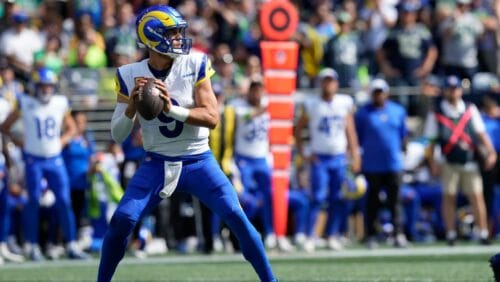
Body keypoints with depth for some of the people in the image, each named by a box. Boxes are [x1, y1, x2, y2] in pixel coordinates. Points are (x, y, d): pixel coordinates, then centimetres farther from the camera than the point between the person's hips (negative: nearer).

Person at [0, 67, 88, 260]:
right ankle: (32, 246, 6)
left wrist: (61, 141, 1)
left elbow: (71, 128, 17)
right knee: (33, 201, -3)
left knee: (64, 201, -2)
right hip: (34, 161, -2)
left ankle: (71, 245, 3)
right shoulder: (25, 105, -5)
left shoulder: (61, 104, 2)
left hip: (55, 159, 2)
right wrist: (20, 142, -6)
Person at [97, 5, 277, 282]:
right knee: (122, 220, -13)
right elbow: (117, 135, -2)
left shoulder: (195, 64, -8)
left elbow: (212, 117, -13)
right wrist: (131, 107, -22)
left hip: (198, 162, -1)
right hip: (157, 163, 1)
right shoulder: (130, 75, -5)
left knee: (237, 217, -12)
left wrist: (172, 109, -27)